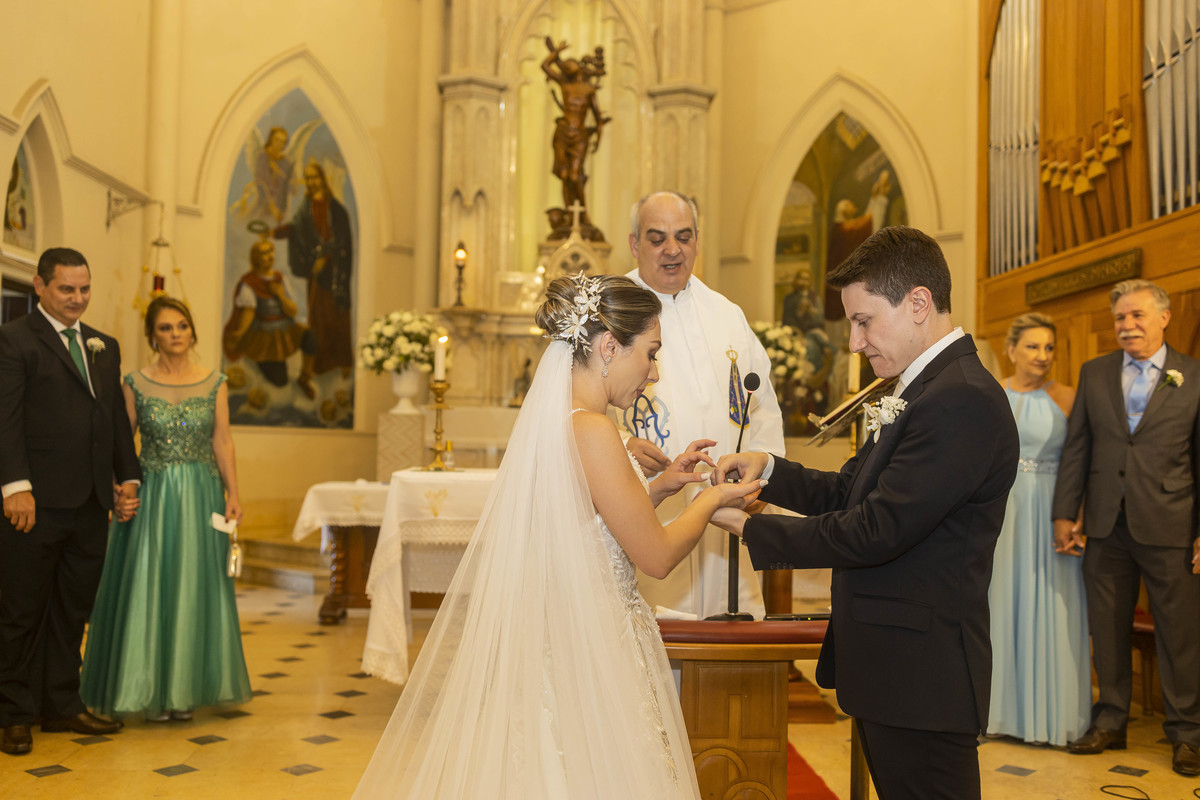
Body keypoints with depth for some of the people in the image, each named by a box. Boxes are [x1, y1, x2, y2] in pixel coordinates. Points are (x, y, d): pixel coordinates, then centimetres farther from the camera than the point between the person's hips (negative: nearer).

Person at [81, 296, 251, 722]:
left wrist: (233, 493, -3)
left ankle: (186, 689, 17)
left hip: (200, 497, 1)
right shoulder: (135, 383, 1)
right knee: (147, 588, 0)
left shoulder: (214, 383, 4)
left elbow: (222, 442, 4)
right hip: (151, 495, -1)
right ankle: (152, 691, 12)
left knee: (195, 588, 5)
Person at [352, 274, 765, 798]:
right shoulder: (591, 431, -21)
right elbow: (657, 556, -14)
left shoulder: (551, 418, 7)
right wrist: (712, 498, 2)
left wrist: (658, 486, 13)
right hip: (588, 655, -9)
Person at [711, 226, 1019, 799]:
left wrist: (749, 528, -14)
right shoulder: (923, 390, 13)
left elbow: (874, 532, -23)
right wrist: (767, 470, 0)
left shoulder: (962, 400, -21)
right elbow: (850, 491, 16)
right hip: (892, 667, 10)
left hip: (921, 678, -10)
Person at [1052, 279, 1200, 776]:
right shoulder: (1094, 374, 8)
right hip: (1106, 527, 3)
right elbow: (1076, 448, 8)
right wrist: (1064, 514, 3)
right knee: (1107, 629, 11)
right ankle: (1110, 724, 24)